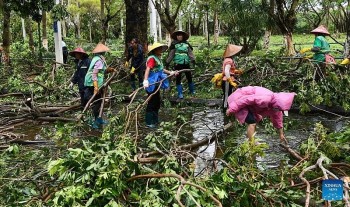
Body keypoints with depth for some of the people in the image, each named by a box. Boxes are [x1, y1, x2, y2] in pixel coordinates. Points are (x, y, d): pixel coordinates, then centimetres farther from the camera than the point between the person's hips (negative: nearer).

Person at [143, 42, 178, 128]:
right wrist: (145, 80, -42)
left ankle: (155, 120, 31)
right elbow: (148, 69, -30)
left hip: (157, 84, 10)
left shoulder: (158, 58, 12)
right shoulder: (152, 58, -17)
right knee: (151, 103, -2)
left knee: (157, 102, 18)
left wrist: (170, 72, 32)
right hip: (152, 83, -10)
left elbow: (161, 69, 26)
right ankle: (149, 122, 8)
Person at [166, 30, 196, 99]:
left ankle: (192, 91, 29)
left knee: (189, 77, 11)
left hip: (186, 63, 2)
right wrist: (167, 62, -5)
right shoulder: (174, 44, -1)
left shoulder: (186, 44, 6)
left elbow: (190, 52, 1)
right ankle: (180, 94, 10)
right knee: (178, 79, 1)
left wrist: (193, 59, -13)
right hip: (177, 64, -2)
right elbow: (171, 54, -3)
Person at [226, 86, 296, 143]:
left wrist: (281, 134, 22)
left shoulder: (275, 105, -1)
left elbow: (277, 119, 14)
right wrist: (231, 109, -26)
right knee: (252, 122, -17)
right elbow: (245, 100, -32)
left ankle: (250, 141, 34)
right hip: (238, 98, -10)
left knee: (257, 118, 23)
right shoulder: (265, 99, -31)